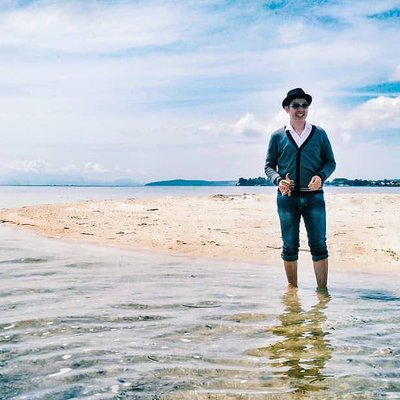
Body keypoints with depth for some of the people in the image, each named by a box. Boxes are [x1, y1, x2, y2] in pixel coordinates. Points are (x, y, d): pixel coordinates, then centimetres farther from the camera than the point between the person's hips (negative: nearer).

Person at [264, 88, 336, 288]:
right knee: (290, 246, 5)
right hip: (287, 197, 0)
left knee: (319, 245, -2)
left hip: (314, 196, 0)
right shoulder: (278, 136, 7)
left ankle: (322, 290, 6)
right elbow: (269, 166, 9)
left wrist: (321, 176, -10)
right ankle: (292, 289, 16)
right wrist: (278, 180, -11)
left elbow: (330, 162, 10)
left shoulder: (319, 134, 8)